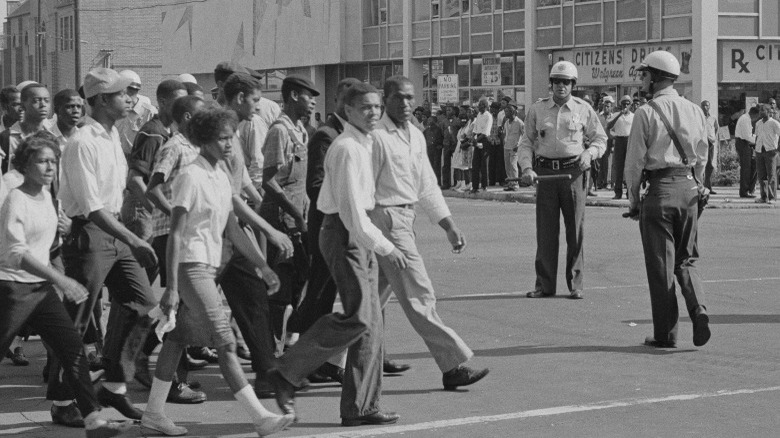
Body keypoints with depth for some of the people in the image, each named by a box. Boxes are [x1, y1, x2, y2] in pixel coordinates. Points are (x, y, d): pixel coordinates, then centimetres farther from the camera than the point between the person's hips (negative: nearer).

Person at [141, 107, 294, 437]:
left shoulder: (221, 178, 11)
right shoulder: (191, 177, -14)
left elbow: (233, 230, 17)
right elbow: (175, 235, -17)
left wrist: (264, 267, 15)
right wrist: (171, 288, -21)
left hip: (209, 267, 9)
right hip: (191, 267, -9)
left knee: (178, 338, 13)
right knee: (225, 344, -10)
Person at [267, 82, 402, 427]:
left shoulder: (364, 145, 16)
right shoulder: (346, 149, -15)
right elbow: (352, 211, -20)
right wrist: (386, 247, -17)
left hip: (360, 236, 10)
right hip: (344, 234, -10)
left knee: (371, 324, 7)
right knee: (358, 317, -17)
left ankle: (361, 408, 11)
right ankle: (287, 375, -7)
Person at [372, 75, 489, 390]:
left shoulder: (416, 136, 14)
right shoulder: (376, 137, -12)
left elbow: (426, 186, 20)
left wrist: (449, 225, 14)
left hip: (405, 219, 9)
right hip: (385, 218, -9)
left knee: (373, 299, 15)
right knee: (419, 297, -8)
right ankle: (453, 366, -7)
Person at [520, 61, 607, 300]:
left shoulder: (583, 109, 7)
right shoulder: (537, 109, 9)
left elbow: (600, 139, 14)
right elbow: (526, 142, 10)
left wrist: (589, 153, -6)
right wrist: (526, 168, -5)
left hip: (573, 170, -1)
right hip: (545, 171, 1)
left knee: (576, 229, -1)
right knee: (545, 229, 1)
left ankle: (575, 284, 6)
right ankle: (544, 284, 6)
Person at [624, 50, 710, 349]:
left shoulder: (646, 113, -8)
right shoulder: (694, 111, 9)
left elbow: (635, 161, -7)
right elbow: (702, 157, 12)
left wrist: (633, 200, 3)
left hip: (659, 190, -5)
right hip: (688, 188, 5)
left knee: (661, 265, 3)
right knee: (686, 259, 16)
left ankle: (665, 333, 6)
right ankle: (698, 309, -8)